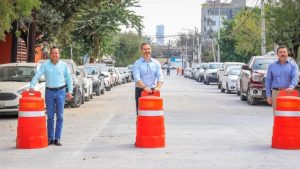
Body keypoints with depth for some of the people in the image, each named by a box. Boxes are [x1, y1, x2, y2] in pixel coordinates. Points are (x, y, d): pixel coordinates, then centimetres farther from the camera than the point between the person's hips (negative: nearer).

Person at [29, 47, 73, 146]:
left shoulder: (64, 65, 3)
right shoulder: (45, 64, 0)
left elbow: (69, 79, 8)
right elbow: (37, 75, -9)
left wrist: (70, 91, 1)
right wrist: (32, 86, -22)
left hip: (60, 91, 0)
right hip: (49, 92, 0)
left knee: (59, 116, -2)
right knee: (50, 116, 4)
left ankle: (57, 138, 2)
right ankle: (50, 138, 11)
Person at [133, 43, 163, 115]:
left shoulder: (156, 63, 8)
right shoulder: (137, 63, 0)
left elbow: (160, 77, -2)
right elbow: (137, 78, -14)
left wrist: (158, 87, -22)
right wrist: (144, 87, -30)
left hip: (153, 91, 2)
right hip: (140, 91, -2)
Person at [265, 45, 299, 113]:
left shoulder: (293, 65, 6)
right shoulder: (272, 66, 11)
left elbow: (295, 77, -10)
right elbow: (268, 81, 10)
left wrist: (291, 87, -30)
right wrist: (268, 96, 2)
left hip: (288, 93, -1)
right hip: (276, 93, 1)